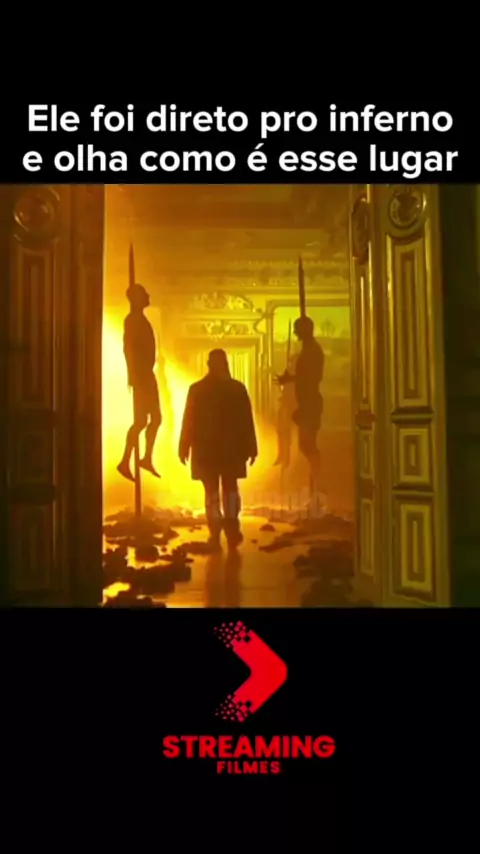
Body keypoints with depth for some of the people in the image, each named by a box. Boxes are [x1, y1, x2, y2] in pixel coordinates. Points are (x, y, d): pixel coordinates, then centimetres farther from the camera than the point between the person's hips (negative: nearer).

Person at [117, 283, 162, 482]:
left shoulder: (141, 319, 18)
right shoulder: (132, 319, -10)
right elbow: (128, 347, -19)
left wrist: (144, 373, 19)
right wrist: (132, 374, -26)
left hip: (147, 373, 10)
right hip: (140, 374, -10)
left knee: (156, 418, 11)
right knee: (141, 420, -10)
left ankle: (147, 459, 18)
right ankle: (125, 462, -5)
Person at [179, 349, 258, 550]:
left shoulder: (197, 389, -5)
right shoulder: (238, 388, -3)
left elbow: (189, 421, -5)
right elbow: (247, 421, -3)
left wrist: (184, 448, 1)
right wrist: (251, 447, 2)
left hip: (205, 448, -1)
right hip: (231, 447, 1)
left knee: (211, 490, 7)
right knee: (230, 488, 15)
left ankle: (216, 534, 4)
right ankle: (231, 529, 5)